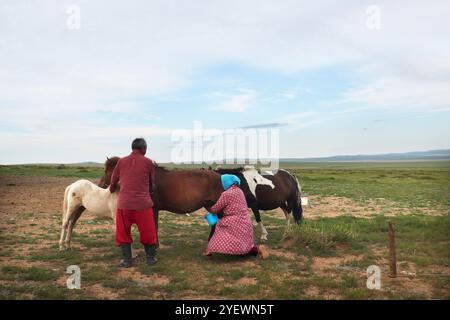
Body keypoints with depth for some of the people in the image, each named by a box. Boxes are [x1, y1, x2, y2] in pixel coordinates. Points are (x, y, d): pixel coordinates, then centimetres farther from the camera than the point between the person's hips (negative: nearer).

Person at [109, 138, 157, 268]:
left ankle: (127, 260, 18)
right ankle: (151, 258, 24)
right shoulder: (148, 162, 0)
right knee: (147, 231, 13)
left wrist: (112, 189, 36)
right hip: (143, 203, -1)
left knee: (123, 232, 15)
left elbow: (113, 182, 13)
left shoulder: (121, 161, 4)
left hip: (124, 203, 1)